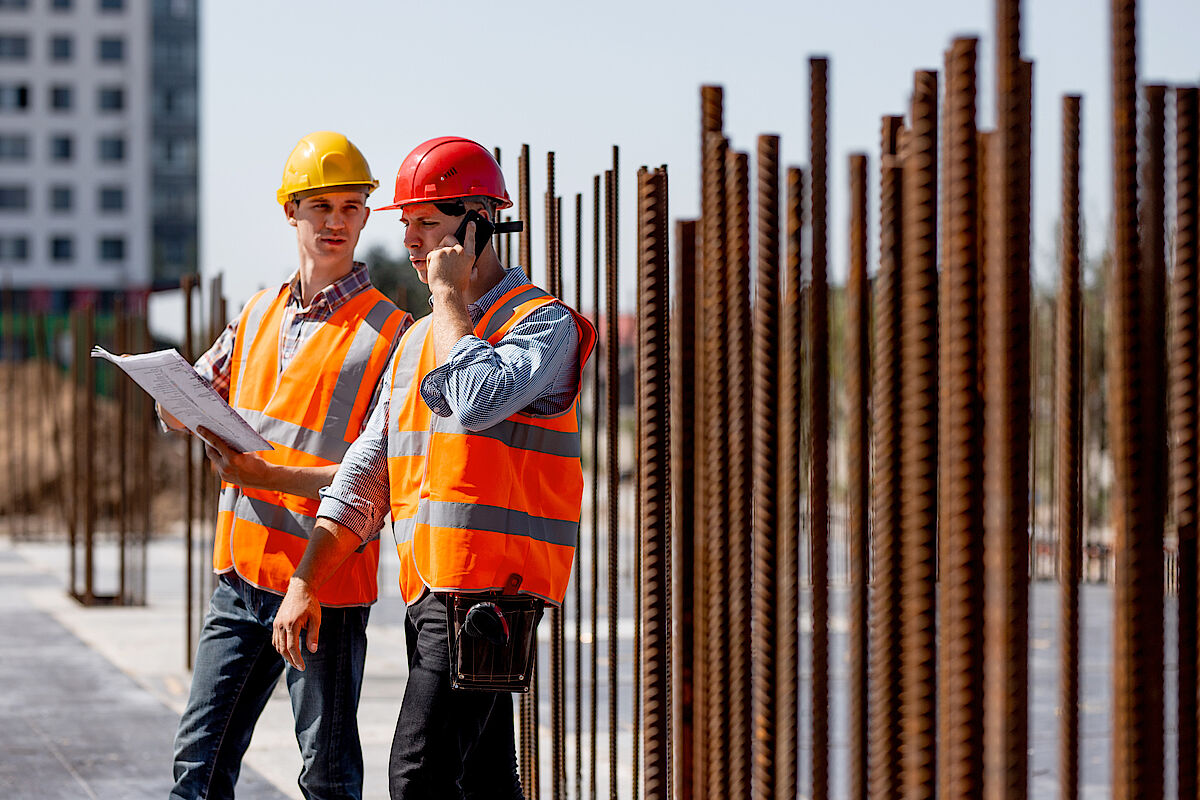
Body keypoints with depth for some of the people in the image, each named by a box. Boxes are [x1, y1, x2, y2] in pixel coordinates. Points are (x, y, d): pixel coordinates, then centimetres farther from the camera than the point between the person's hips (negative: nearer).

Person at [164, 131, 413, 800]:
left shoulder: (389, 332, -7)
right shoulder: (259, 315, 12)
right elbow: (179, 411, 19)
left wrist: (266, 475, -21)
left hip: (326, 578, -5)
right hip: (242, 570, 6)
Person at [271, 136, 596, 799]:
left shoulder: (544, 322, -4)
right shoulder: (417, 339, 20)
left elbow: (480, 402, -25)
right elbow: (365, 476, 19)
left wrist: (450, 297, -10)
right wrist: (304, 584, 11)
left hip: (486, 587, -8)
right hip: (429, 591, 8)